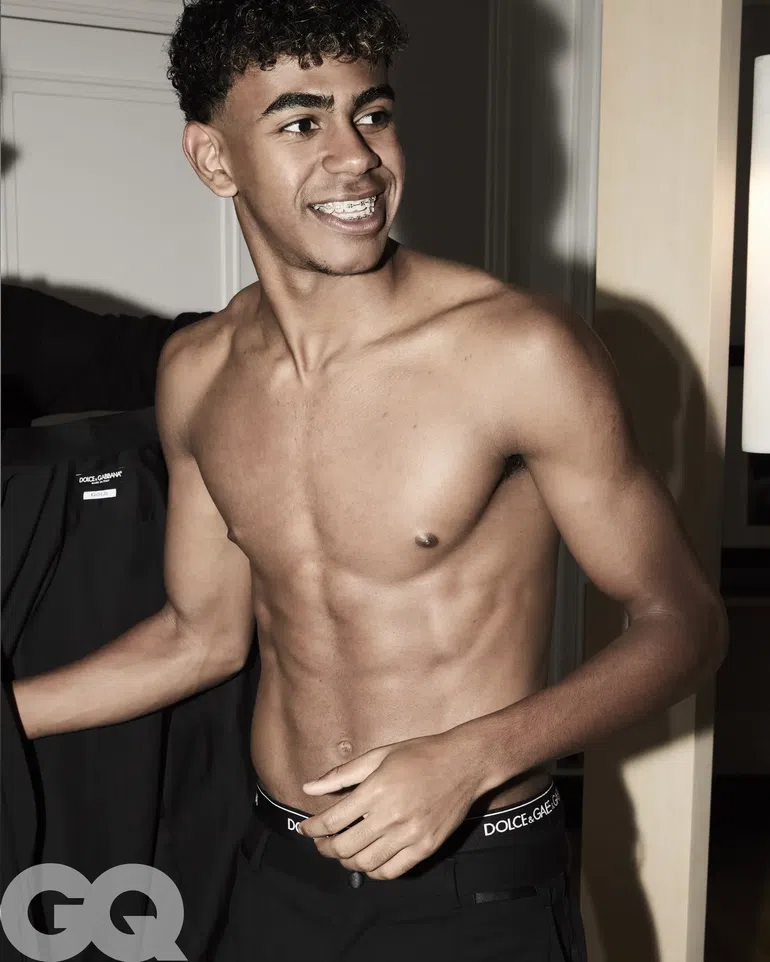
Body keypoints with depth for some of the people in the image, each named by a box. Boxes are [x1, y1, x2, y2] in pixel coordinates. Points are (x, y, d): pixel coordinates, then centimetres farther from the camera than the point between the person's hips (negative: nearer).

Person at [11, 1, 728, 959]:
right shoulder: (195, 375, -3)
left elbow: (682, 620, -11)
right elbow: (203, 634, 8)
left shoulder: (522, 351, -19)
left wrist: (471, 758, -23)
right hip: (278, 877, 4)